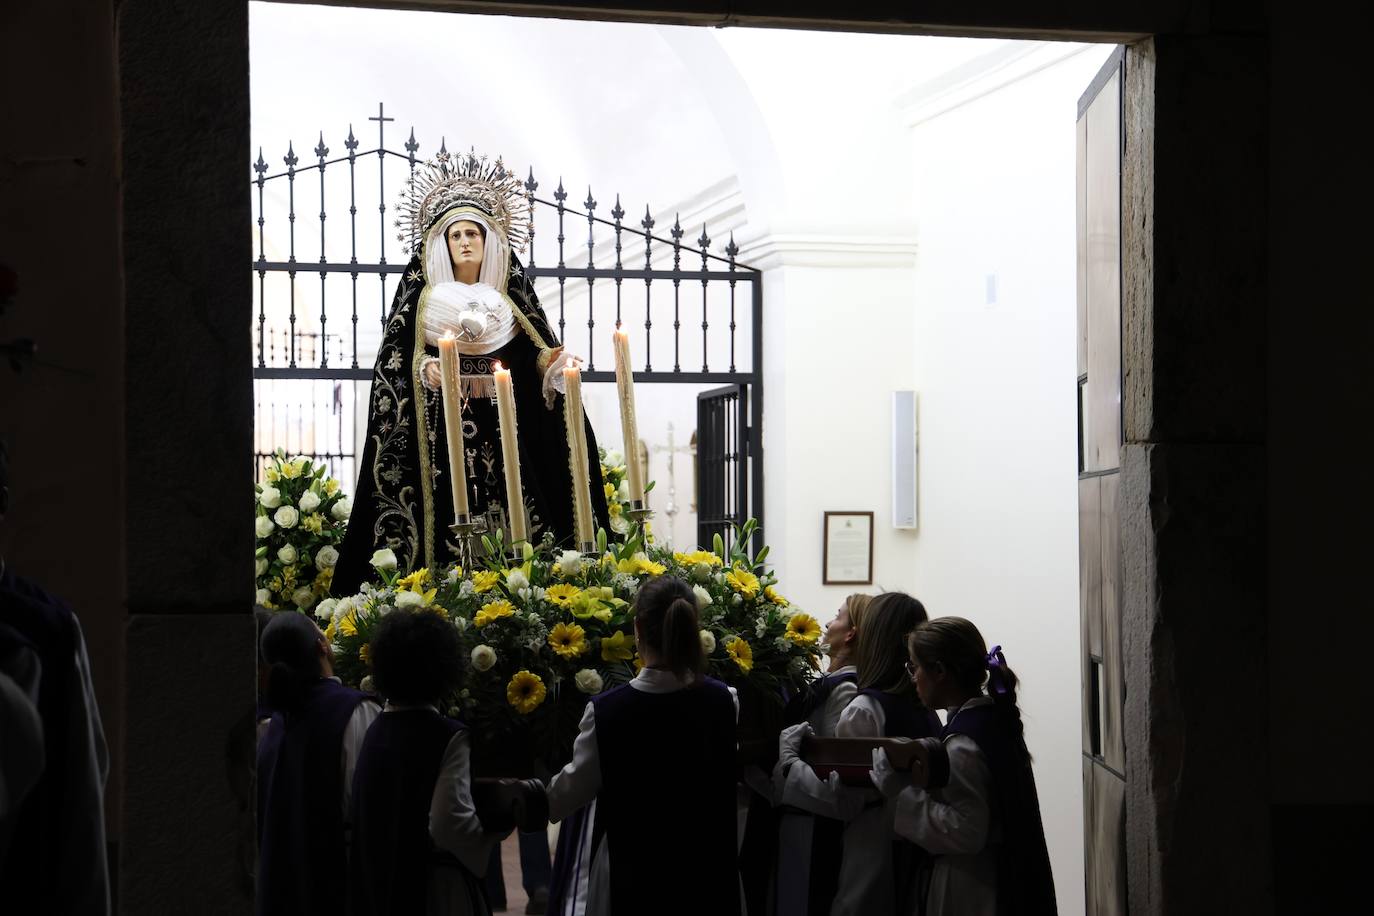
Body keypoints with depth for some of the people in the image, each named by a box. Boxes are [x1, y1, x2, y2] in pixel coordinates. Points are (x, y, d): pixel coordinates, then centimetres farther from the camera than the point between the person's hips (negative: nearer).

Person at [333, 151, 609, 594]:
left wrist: (551, 361, -11)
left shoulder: (510, 295, 12)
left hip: (502, 424, 2)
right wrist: (425, 369, -18)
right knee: (452, 514, -10)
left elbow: (534, 355, 10)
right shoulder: (424, 296, 6)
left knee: (510, 510, -6)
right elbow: (399, 358, 1)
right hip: (443, 422, -2)